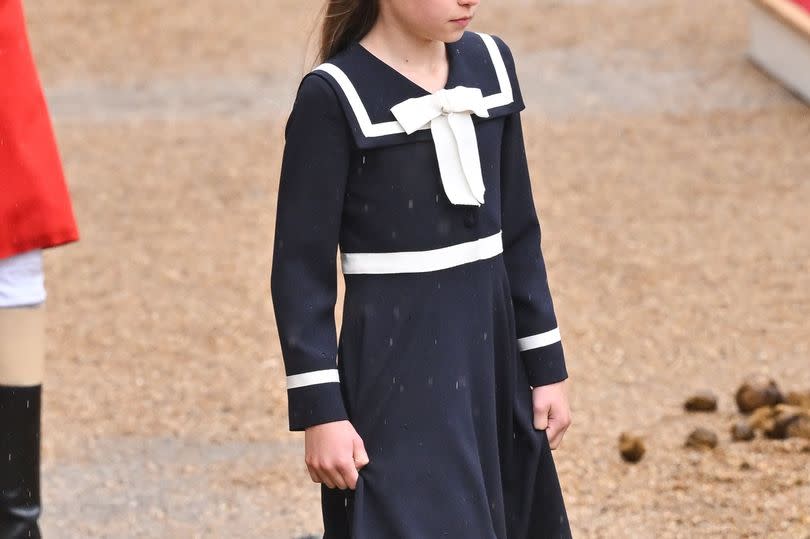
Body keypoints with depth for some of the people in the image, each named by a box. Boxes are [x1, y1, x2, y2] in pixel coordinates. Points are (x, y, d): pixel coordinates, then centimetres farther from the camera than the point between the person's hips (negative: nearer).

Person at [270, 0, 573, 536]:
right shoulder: (334, 97, -12)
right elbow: (301, 270, -11)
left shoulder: (490, 64, 6)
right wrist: (319, 410, -15)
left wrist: (547, 366, 11)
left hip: (491, 354, 6)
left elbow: (518, 233, 13)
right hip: (397, 362, -6)